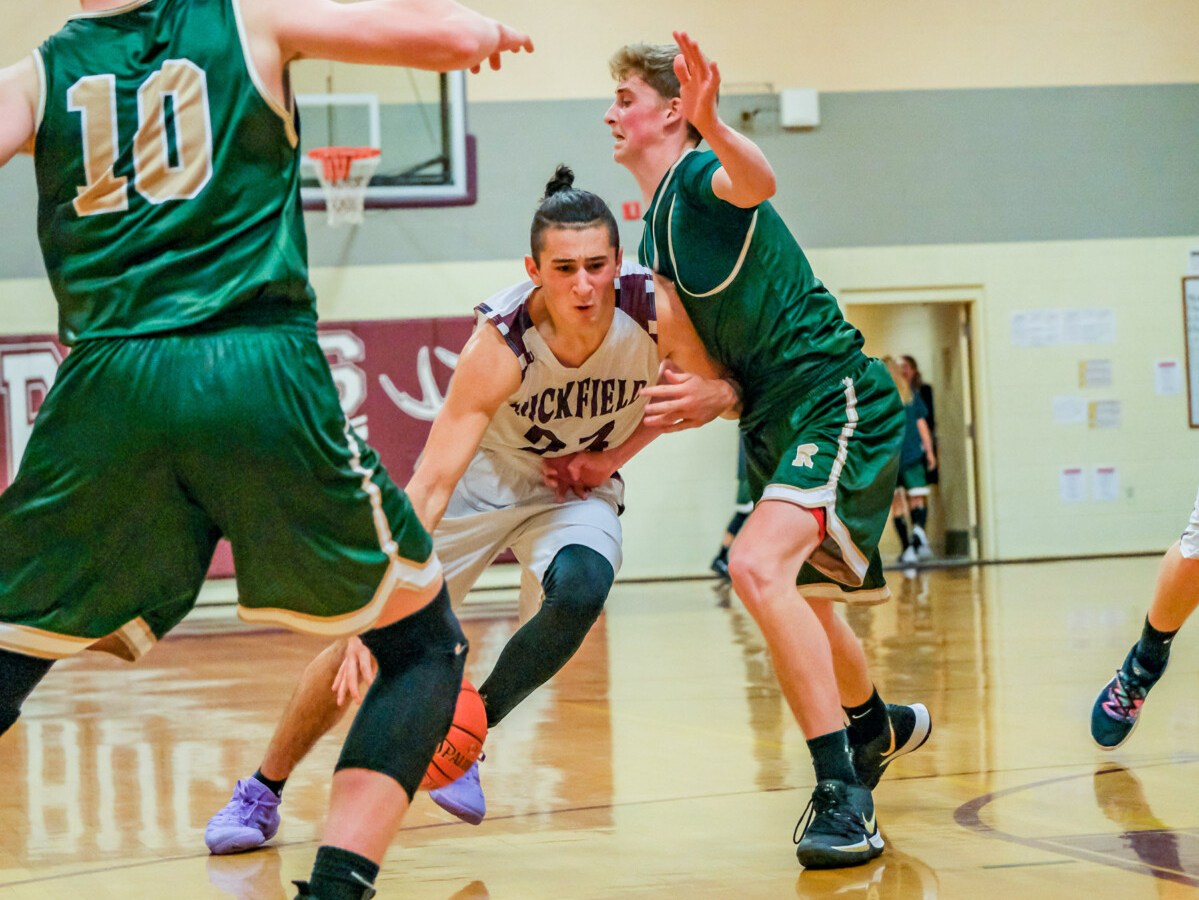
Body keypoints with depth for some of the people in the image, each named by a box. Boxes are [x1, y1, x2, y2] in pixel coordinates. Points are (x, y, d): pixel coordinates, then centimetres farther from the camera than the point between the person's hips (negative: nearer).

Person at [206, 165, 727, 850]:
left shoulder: (656, 308, -28)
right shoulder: (500, 344, -34)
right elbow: (430, 484, -37)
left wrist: (611, 453, -19)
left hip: (577, 486, 2)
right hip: (482, 475, -2)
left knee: (581, 589, -30)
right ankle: (263, 790, 15)